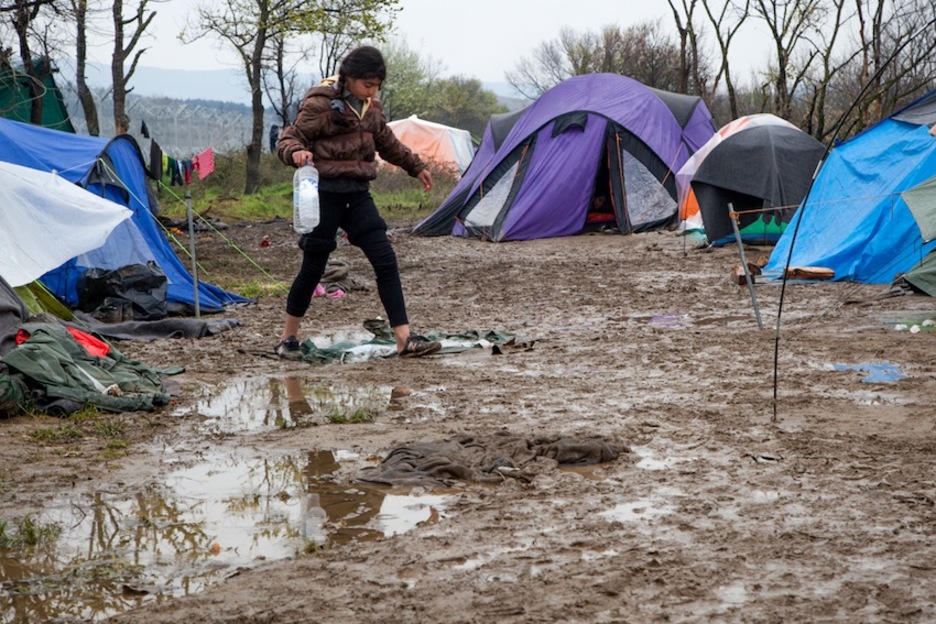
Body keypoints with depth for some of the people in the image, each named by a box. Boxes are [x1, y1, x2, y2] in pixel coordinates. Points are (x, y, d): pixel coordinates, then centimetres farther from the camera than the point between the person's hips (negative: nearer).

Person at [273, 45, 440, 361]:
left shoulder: (371, 108, 11)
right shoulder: (320, 105, -10)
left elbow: (388, 143, 27)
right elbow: (287, 139, -10)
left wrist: (416, 166, 34)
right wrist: (297, 152, -33)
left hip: (357, 193, 6)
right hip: (325, 192, -6)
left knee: (386, 261, -5)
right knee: (313, 267, 1)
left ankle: (404, 339, -5)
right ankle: (288, 338, 19)